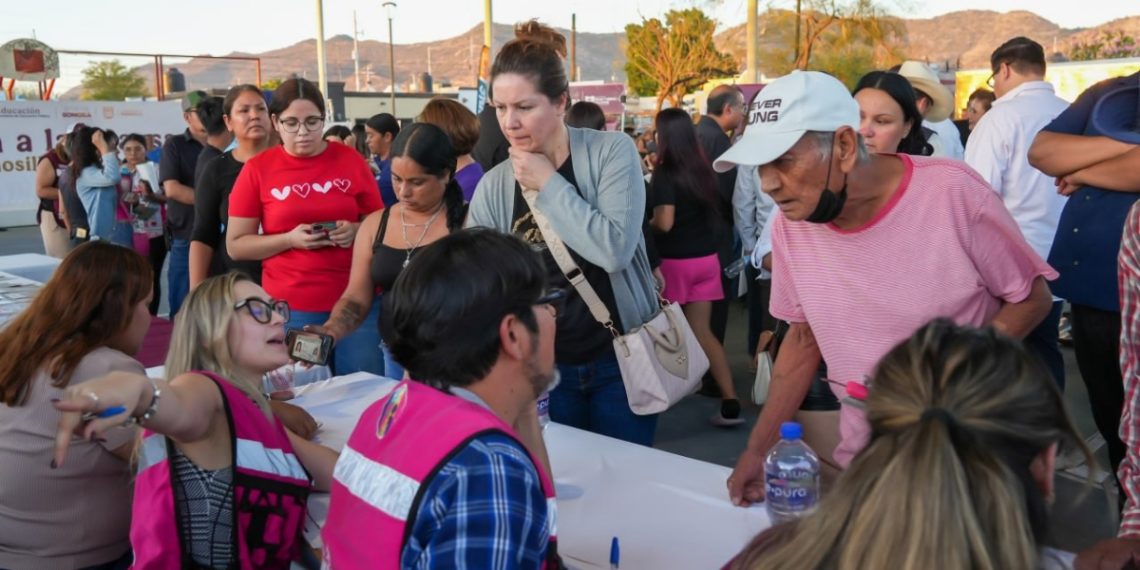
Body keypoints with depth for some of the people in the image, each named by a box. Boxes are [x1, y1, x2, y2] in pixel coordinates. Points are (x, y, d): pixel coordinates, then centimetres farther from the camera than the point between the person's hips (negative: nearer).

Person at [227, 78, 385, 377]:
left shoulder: (350, 159, 2)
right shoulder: (257, 169, 0)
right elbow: (235, 246, 1)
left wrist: (357, 231, -11)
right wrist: (290, 239, -13)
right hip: (290, 309, -1)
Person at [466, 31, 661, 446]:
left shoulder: (611, 152, -11)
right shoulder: (492, 188, -3)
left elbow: (616, 249, -23)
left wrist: (548, 184, -18)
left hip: (620, 360, -2)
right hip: (543, 368, 3)